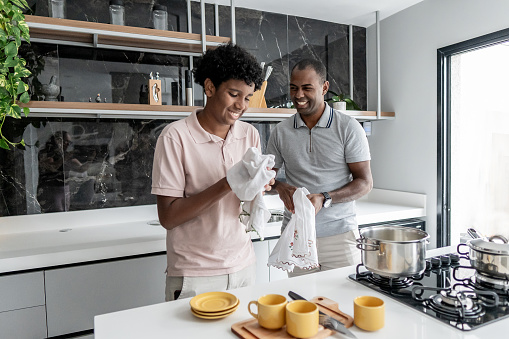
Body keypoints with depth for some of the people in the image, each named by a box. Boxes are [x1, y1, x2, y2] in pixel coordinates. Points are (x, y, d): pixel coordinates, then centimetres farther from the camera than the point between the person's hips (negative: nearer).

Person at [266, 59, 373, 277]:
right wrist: (279, 186, -10)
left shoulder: (349, 128, -2)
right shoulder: (280, 132, 6)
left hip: (340, 235, -1)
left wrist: (324, 199, -18)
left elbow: (365, 182, -3)